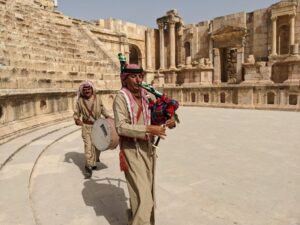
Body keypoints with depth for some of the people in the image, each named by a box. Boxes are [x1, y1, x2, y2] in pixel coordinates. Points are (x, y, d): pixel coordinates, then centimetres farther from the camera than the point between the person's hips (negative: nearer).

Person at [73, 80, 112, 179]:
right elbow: (76, 113, -1)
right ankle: (88, 167, -4)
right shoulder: (80, 101, -8)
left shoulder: (97, 98, -4)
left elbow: (102, 109, 11)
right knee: (88, 145, -12)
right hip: (86, 126, -3)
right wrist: (77, 119, -21)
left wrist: (108, 116, 0)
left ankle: (94, 162, 38)